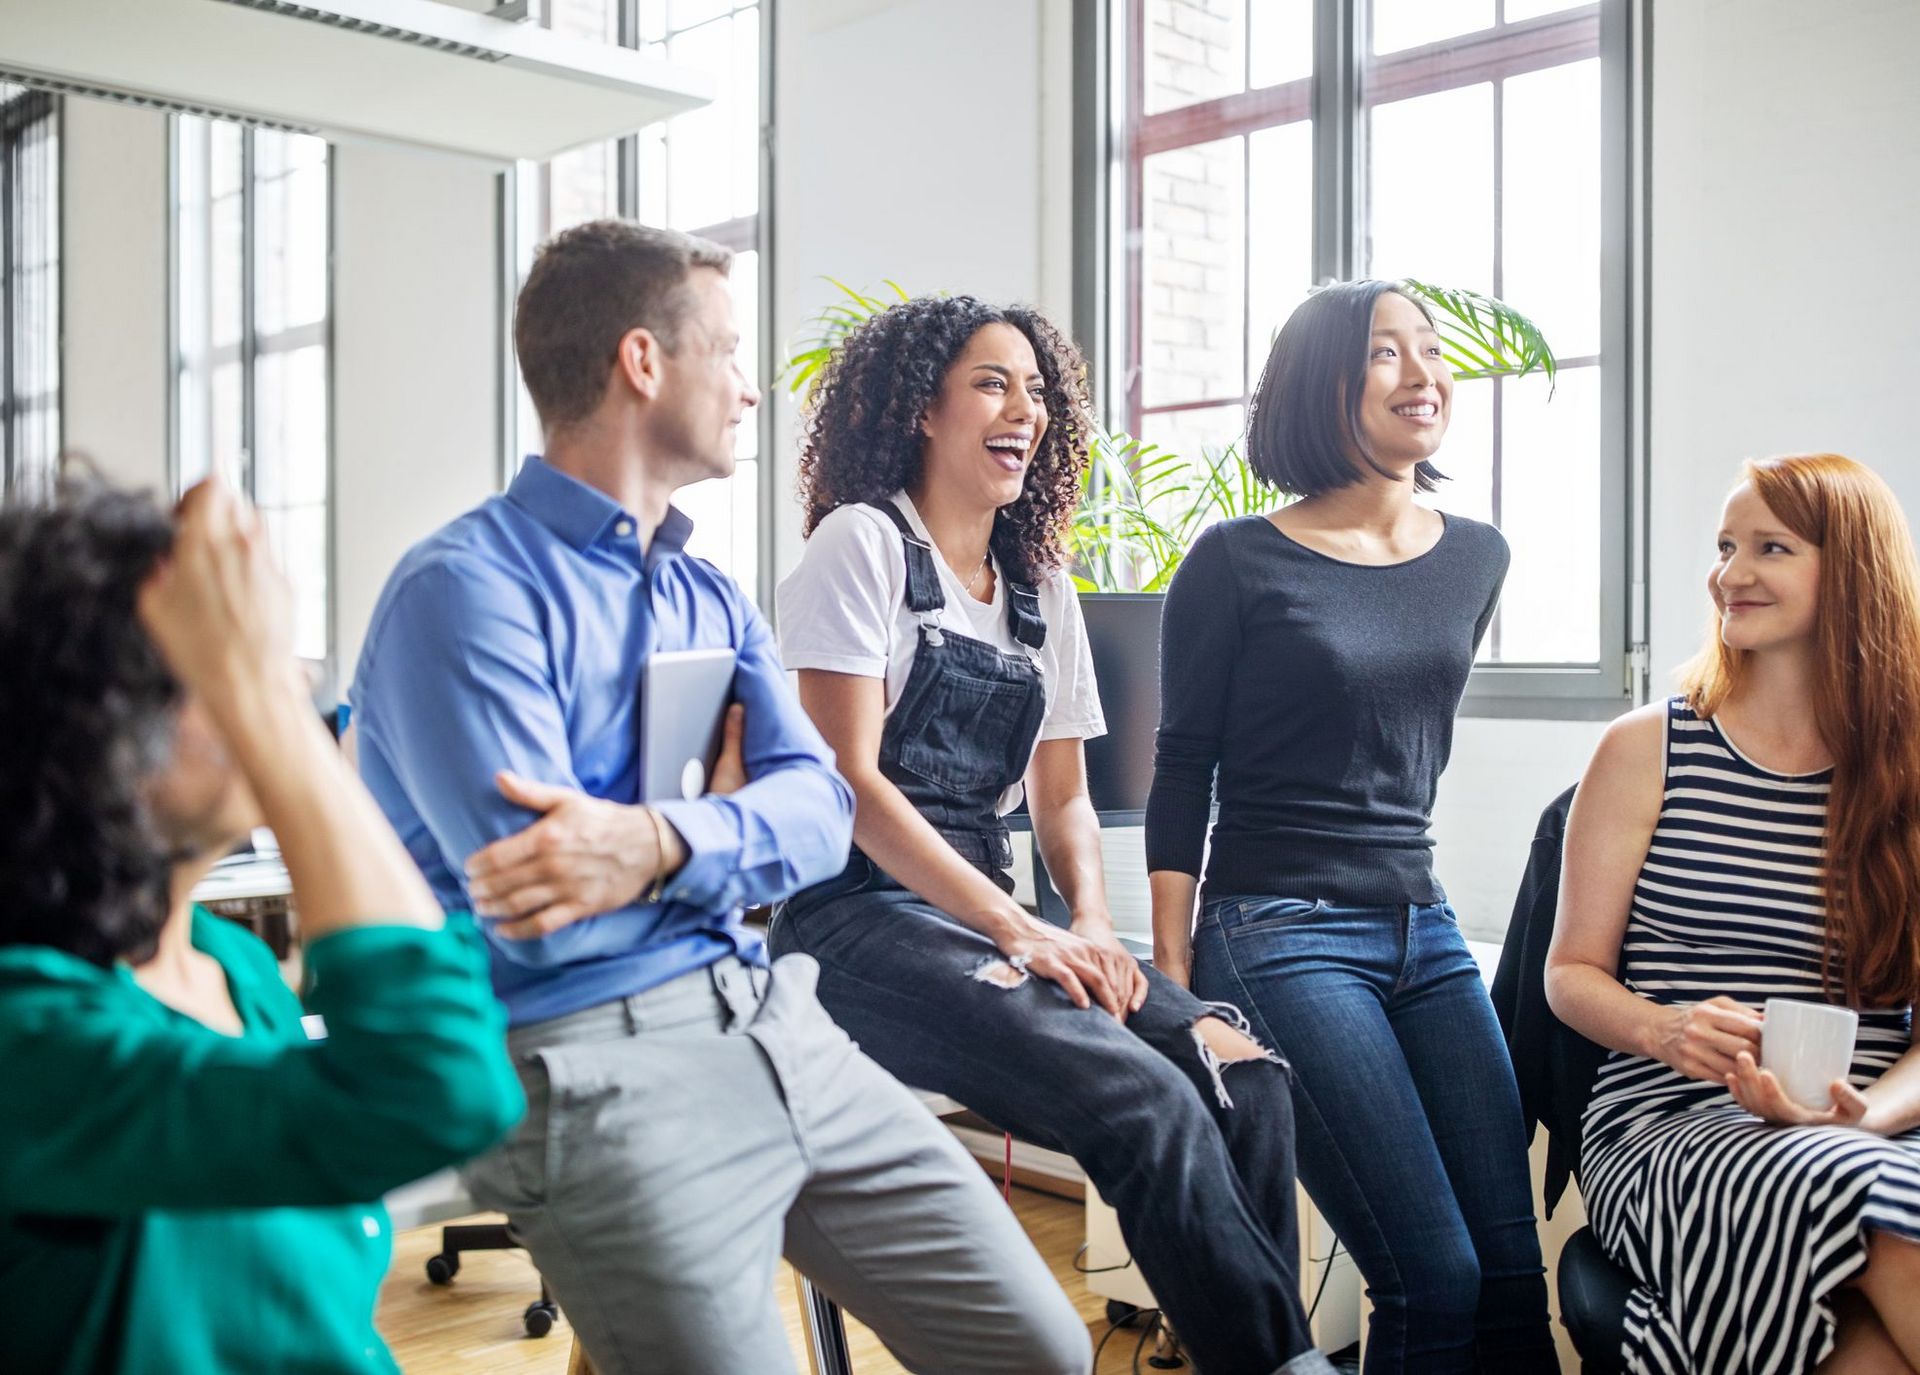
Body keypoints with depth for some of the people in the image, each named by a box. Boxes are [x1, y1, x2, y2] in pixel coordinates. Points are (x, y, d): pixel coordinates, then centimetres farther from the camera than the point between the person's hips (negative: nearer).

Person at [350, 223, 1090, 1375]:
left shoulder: (713, 597, 15)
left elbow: (820, 809, 0)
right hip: (590, 1055, -6)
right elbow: (546, 914, -20)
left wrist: (661, 843, -20)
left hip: (773, 1022, 7)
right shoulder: (468, 589, -10)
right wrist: (727, 820, -6)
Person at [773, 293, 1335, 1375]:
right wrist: (1019, 932, -18)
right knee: (1149, 1101, -28)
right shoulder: (864, 542, -3)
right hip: (864, 918, -6)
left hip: (987, 913, 6)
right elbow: (849, 780, -11)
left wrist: (1092, 925, -5)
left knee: (1242, 1068, -20)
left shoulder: (1043, 585, 16)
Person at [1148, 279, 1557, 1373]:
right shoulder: (1239, 565, -5)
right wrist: (1174, 983, -8)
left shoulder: (1477, 558, 11)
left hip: (1426, 932, 6)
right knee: (1435, 1282, -11)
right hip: (1280, 940, -6)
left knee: (1515, 1273, 2)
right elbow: (1182, 774, -4)